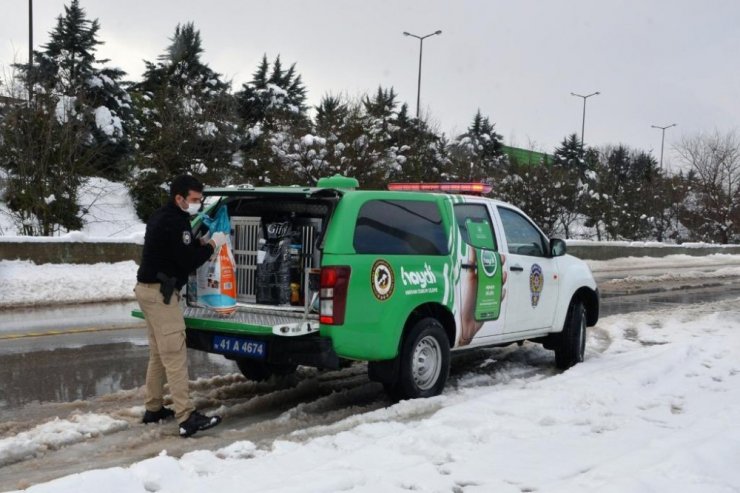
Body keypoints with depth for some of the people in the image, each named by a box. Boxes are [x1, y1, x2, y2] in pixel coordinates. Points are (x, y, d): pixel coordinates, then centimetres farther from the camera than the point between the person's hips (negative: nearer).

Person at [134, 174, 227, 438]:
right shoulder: (176, 221, -16)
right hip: (160, 292, -11)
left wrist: (200, 243, 8)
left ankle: (153, 409, 22)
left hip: (150, 288, 11)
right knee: (175, 355, -13)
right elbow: (188, 261, -19)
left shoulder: (162, 217, 16)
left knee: (159, 353, 16)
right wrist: (212, 245, -6)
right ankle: (187, 417, -15)